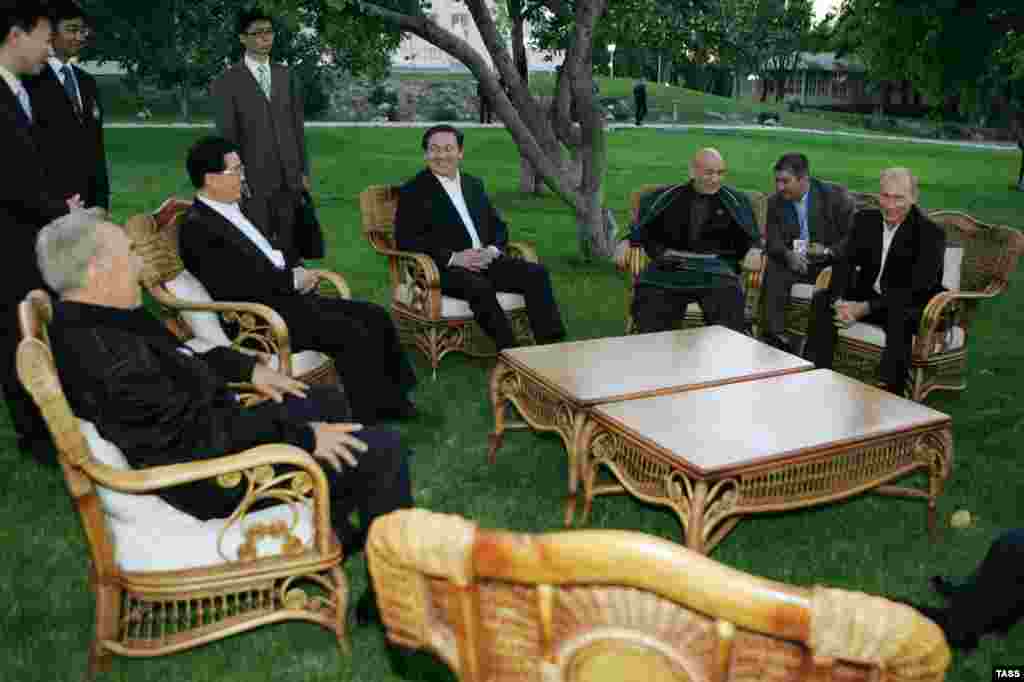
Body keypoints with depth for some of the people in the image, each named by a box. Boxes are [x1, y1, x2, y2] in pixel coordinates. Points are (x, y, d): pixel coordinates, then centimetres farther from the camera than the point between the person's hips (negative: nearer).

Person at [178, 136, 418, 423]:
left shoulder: (234, 208, 15)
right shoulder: (196, 227, -13)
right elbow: (235, 284, -23)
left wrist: (297, 271, 1)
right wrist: (293, 279, -12)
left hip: (285, 297, 9)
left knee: (374, 316, 0)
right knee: (353, 335, -23)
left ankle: (391, 400, 6)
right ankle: (368, 421, -10)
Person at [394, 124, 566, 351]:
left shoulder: (474, 184, 20)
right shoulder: (414, 191, 2)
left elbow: (499, 226, 20)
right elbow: (405, 240, -8)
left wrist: (493, 249, -4)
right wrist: (453, 257, -18)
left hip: (485, 261, 6)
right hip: (445, 269, -5)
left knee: (537, 273, -16)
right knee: (480, 288, -36)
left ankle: (551, 346, -23)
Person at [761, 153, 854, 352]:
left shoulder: (836, 196, -5)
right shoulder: (775, 202, 5)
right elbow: (772, 242, -2)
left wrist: (828, 251, -24)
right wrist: (788, 254, -25)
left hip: (831, 264, -3)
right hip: (793, 262, 3)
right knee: (773, 270, -28)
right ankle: (773, 335, -32)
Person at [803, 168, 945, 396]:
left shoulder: (931, 233, -15)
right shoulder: (865, 219, 1)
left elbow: (917, 289, -23)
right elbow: (845, 262, -6)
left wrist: (867, 308, -30)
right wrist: (838, 301, -26)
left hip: (910, 305, -5)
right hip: (867, 295, 5)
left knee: (900, 317, -37)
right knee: (822, 299, -14)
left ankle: (892, 392, -31)